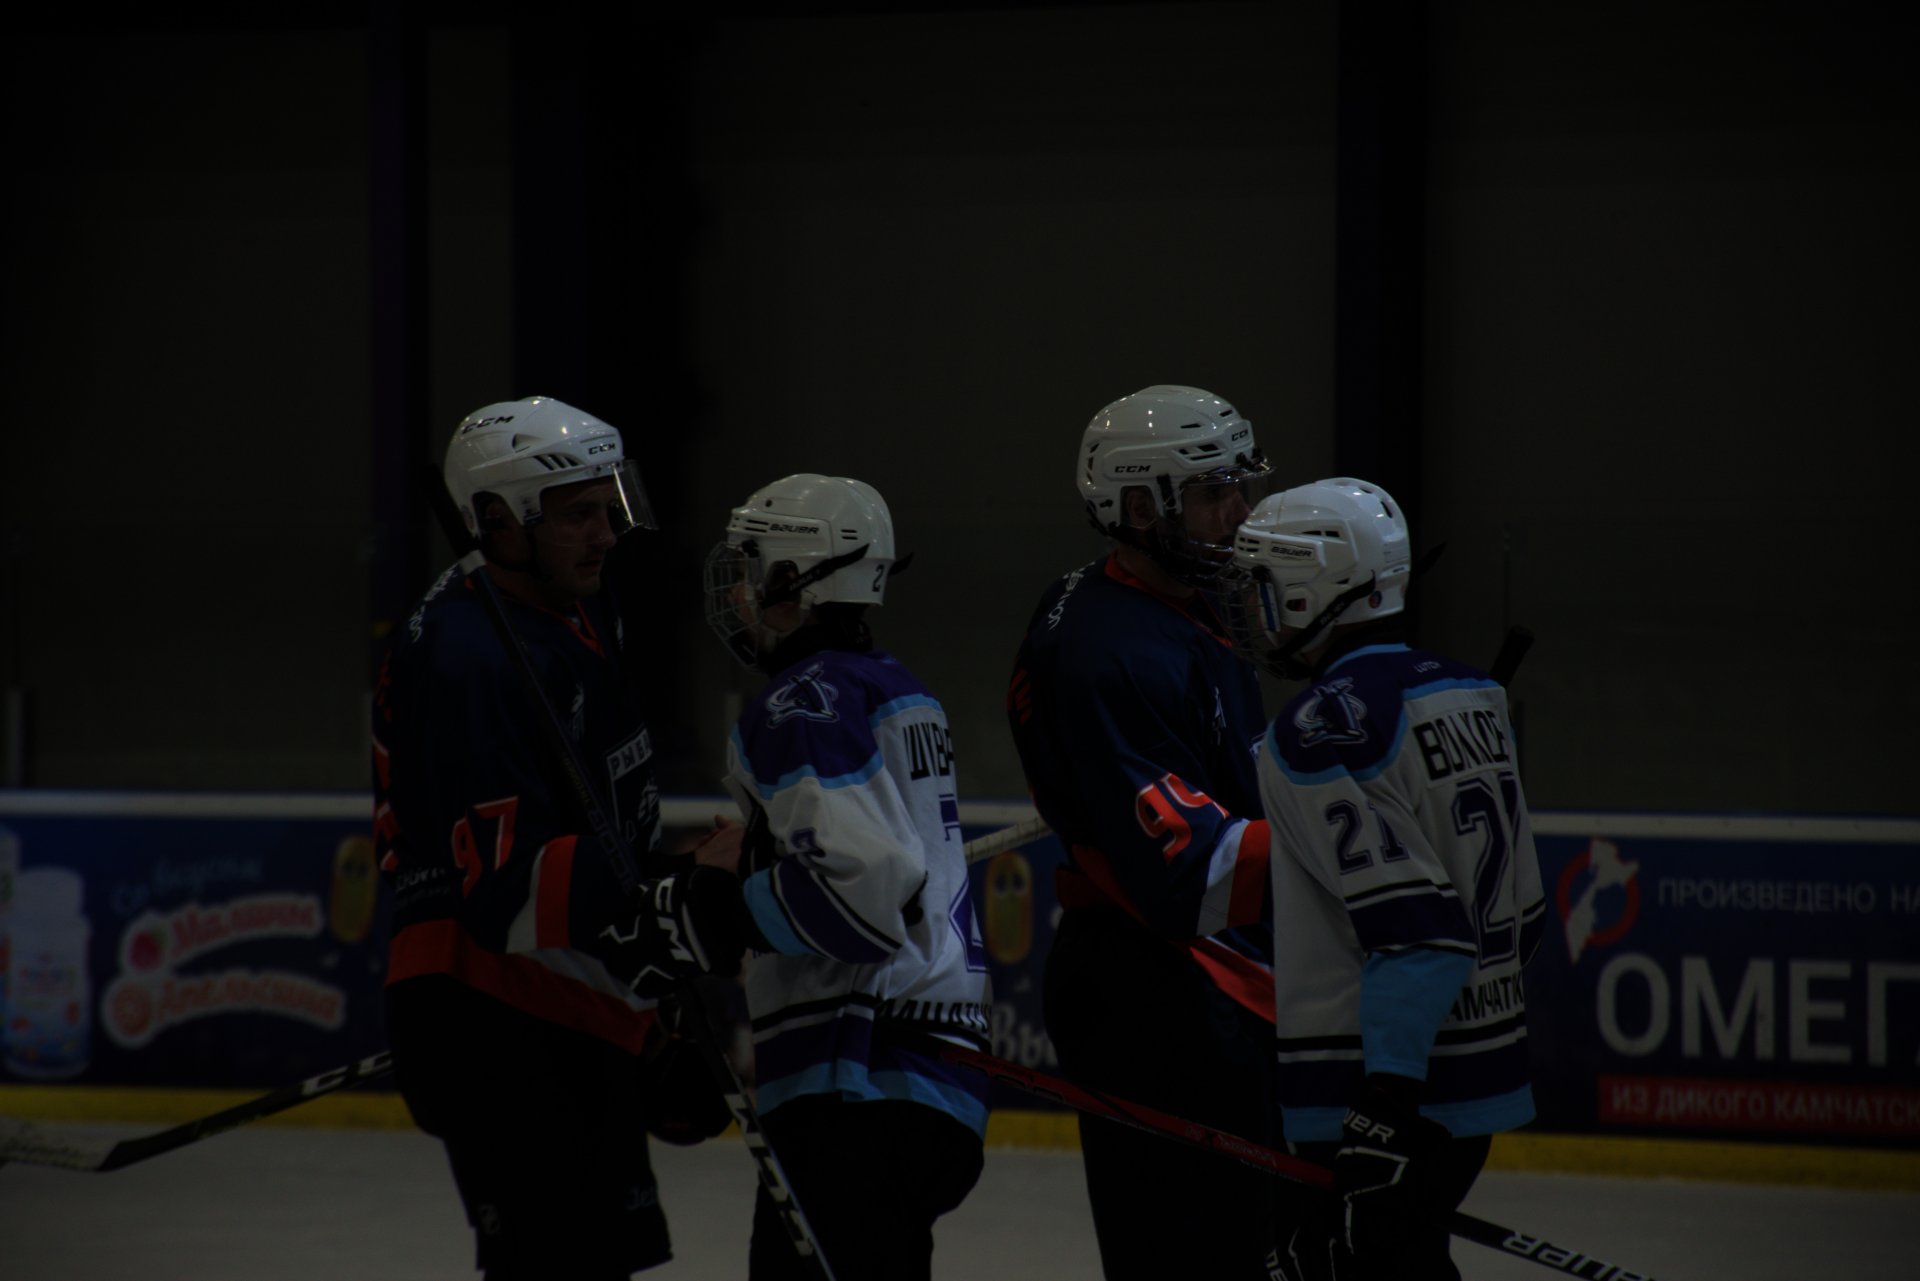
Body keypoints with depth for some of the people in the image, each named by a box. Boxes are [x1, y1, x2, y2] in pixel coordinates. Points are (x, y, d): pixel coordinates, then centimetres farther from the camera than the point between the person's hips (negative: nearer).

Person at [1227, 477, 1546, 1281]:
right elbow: (1521, 911, 15)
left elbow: (1414, 922, -25)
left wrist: (1388, 1087, -25)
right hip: (1480, 1077, 9)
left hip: (1391, 1084, -9)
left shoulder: (1322, 728, -17)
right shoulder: (1471, 695, 10)